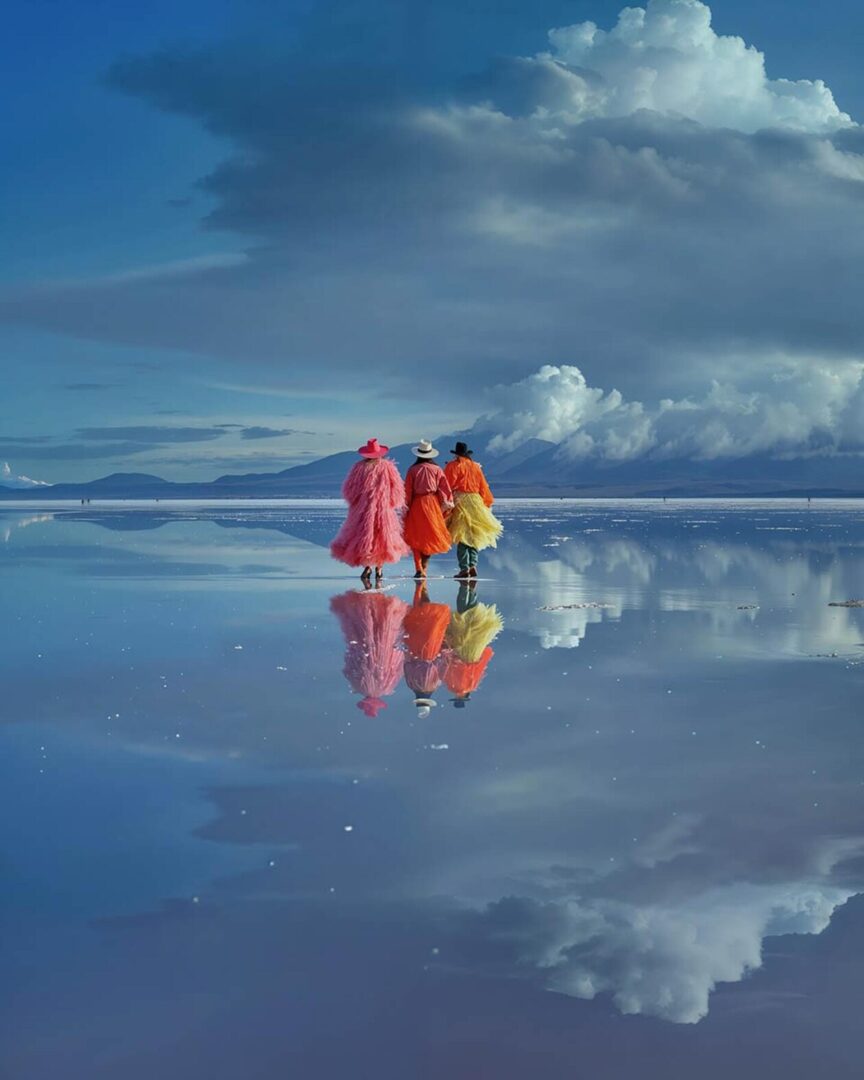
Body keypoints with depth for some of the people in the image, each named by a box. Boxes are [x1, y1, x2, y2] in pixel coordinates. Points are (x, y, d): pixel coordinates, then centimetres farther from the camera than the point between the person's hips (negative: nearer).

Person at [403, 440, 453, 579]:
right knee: (430, 535, 12)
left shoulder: (412, 470, -5)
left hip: (417, 504, -1)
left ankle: (418, 568, -5)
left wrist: (406, 507, 4)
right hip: (433, 503, 1)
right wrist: (448, 503, 4)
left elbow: (407, 491, -3)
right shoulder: (437, 470, -2)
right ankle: (424, 566, 10)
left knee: (416, 537, 5)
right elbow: (445, 489, -3)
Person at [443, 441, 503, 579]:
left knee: (462, 536, -5)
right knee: (473, 536, 12)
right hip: (476, 502, 4)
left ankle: (464, 568, -10)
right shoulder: (475, 467, 13)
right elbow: (483, 487, 15)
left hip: (459, 502, -4)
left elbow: (447, 485, -8)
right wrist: (486, 504, 23)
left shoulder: (453, 466, -2)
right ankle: (473, 565, 0)